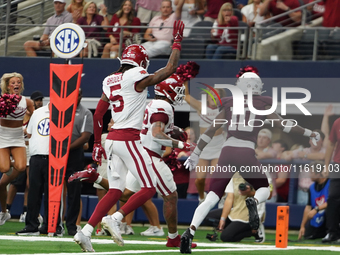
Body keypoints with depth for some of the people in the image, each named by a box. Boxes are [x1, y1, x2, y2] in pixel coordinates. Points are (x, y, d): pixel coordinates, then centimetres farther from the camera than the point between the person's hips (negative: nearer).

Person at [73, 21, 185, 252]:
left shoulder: (110, 81, 13)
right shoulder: (137, 78, -9)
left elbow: (98, 114, 16)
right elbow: (170, 69, -6)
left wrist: (97, 144, 23)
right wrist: (177, 42, 4)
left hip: (112, 139, 8)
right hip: (129, 140, -8)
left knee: (115, 191, 9)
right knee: (149, 188, 0)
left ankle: (86, 232, -1)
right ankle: (115, 218, -14)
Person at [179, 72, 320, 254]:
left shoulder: (229, 105, 15)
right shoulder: (262, 105, 10)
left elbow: (210, 131, 13)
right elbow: (283, 125, 5)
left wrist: (196, 154, 18)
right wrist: (308, 133, 16)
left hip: (226, 153, 2)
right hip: (247, 155, -2)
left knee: (211, 199, 1)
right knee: (264, 190, 21)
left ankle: (190, 232, -20)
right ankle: (253, 201, -16)